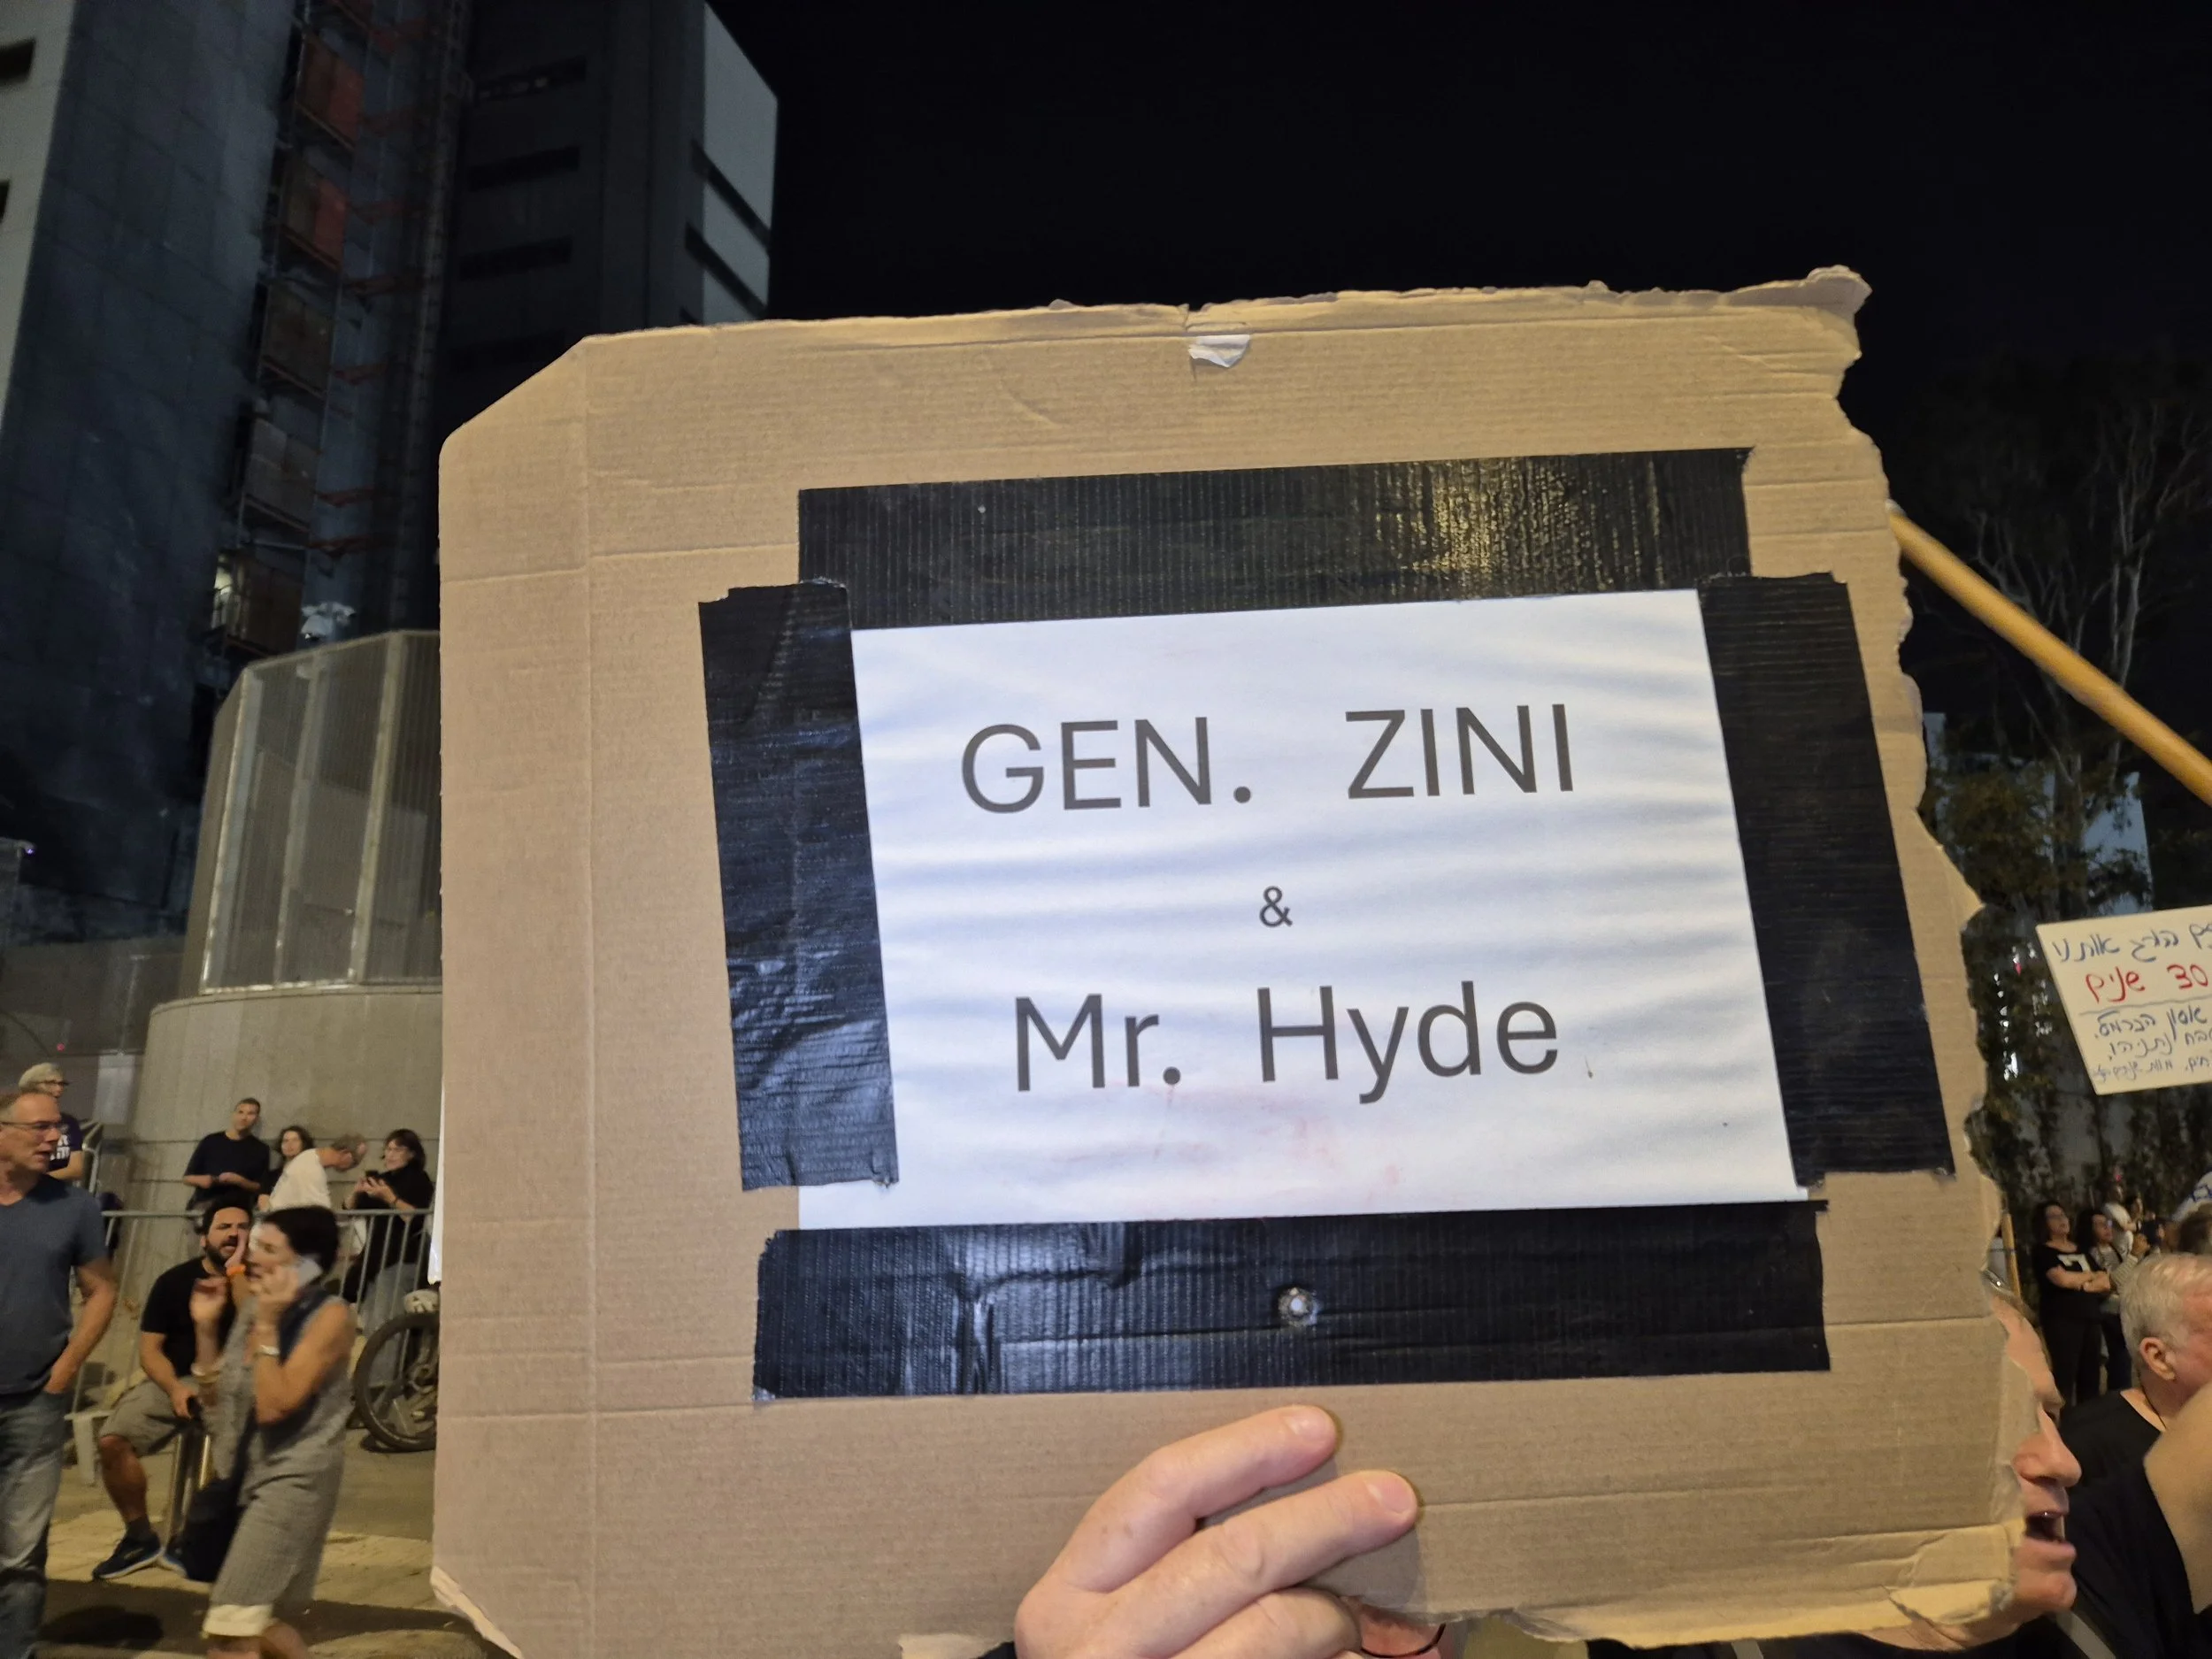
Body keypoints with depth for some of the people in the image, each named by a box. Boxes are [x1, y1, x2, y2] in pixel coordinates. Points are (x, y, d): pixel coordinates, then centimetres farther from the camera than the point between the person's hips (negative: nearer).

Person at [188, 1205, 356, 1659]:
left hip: (294, 1479, -9)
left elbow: (274, 1405, -24)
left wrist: (267, 1324, -23)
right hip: (245, 1473, 9)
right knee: (248, 1620, 19)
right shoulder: (251, 1305, 6)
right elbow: (218, 1399, 11)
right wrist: (205, 1326, 1)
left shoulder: (329, 1317, -17)